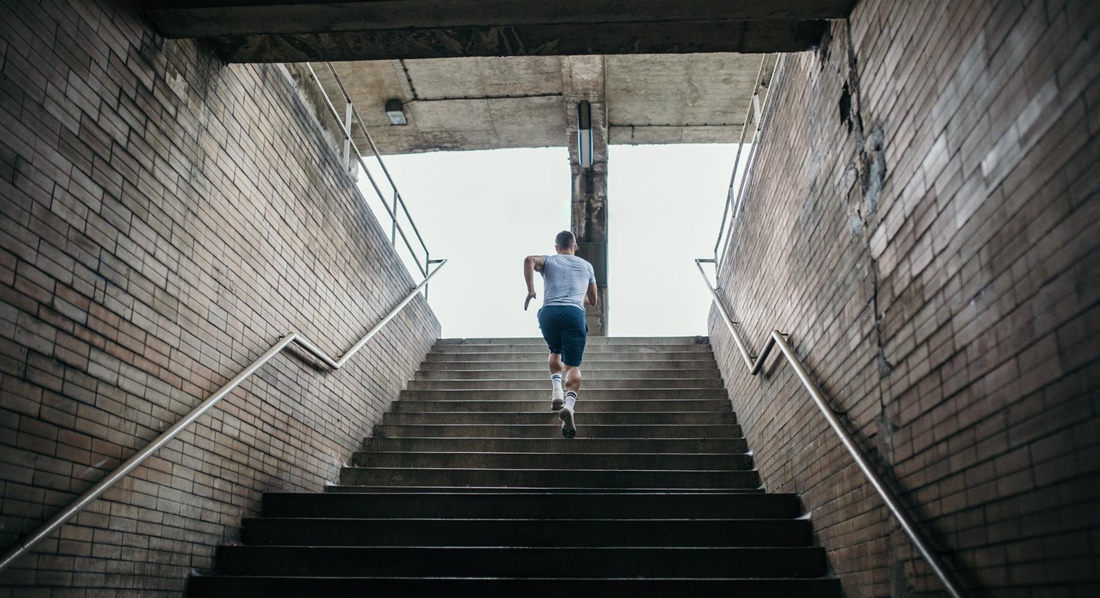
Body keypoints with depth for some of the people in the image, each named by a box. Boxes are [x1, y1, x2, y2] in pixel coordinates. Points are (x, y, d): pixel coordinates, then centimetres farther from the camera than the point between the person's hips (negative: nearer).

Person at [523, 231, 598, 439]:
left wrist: (530, 291, -4)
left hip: (549, 311, 1)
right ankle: (569, 403, -27)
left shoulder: (548, 260, 21)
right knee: (573, 365, -3)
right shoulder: (586, 265, 26)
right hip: (574, 313, -1)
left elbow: (529, 260, -4)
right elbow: (592, 300, 33)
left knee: (555, 352, 26)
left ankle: (556, 390, 4)